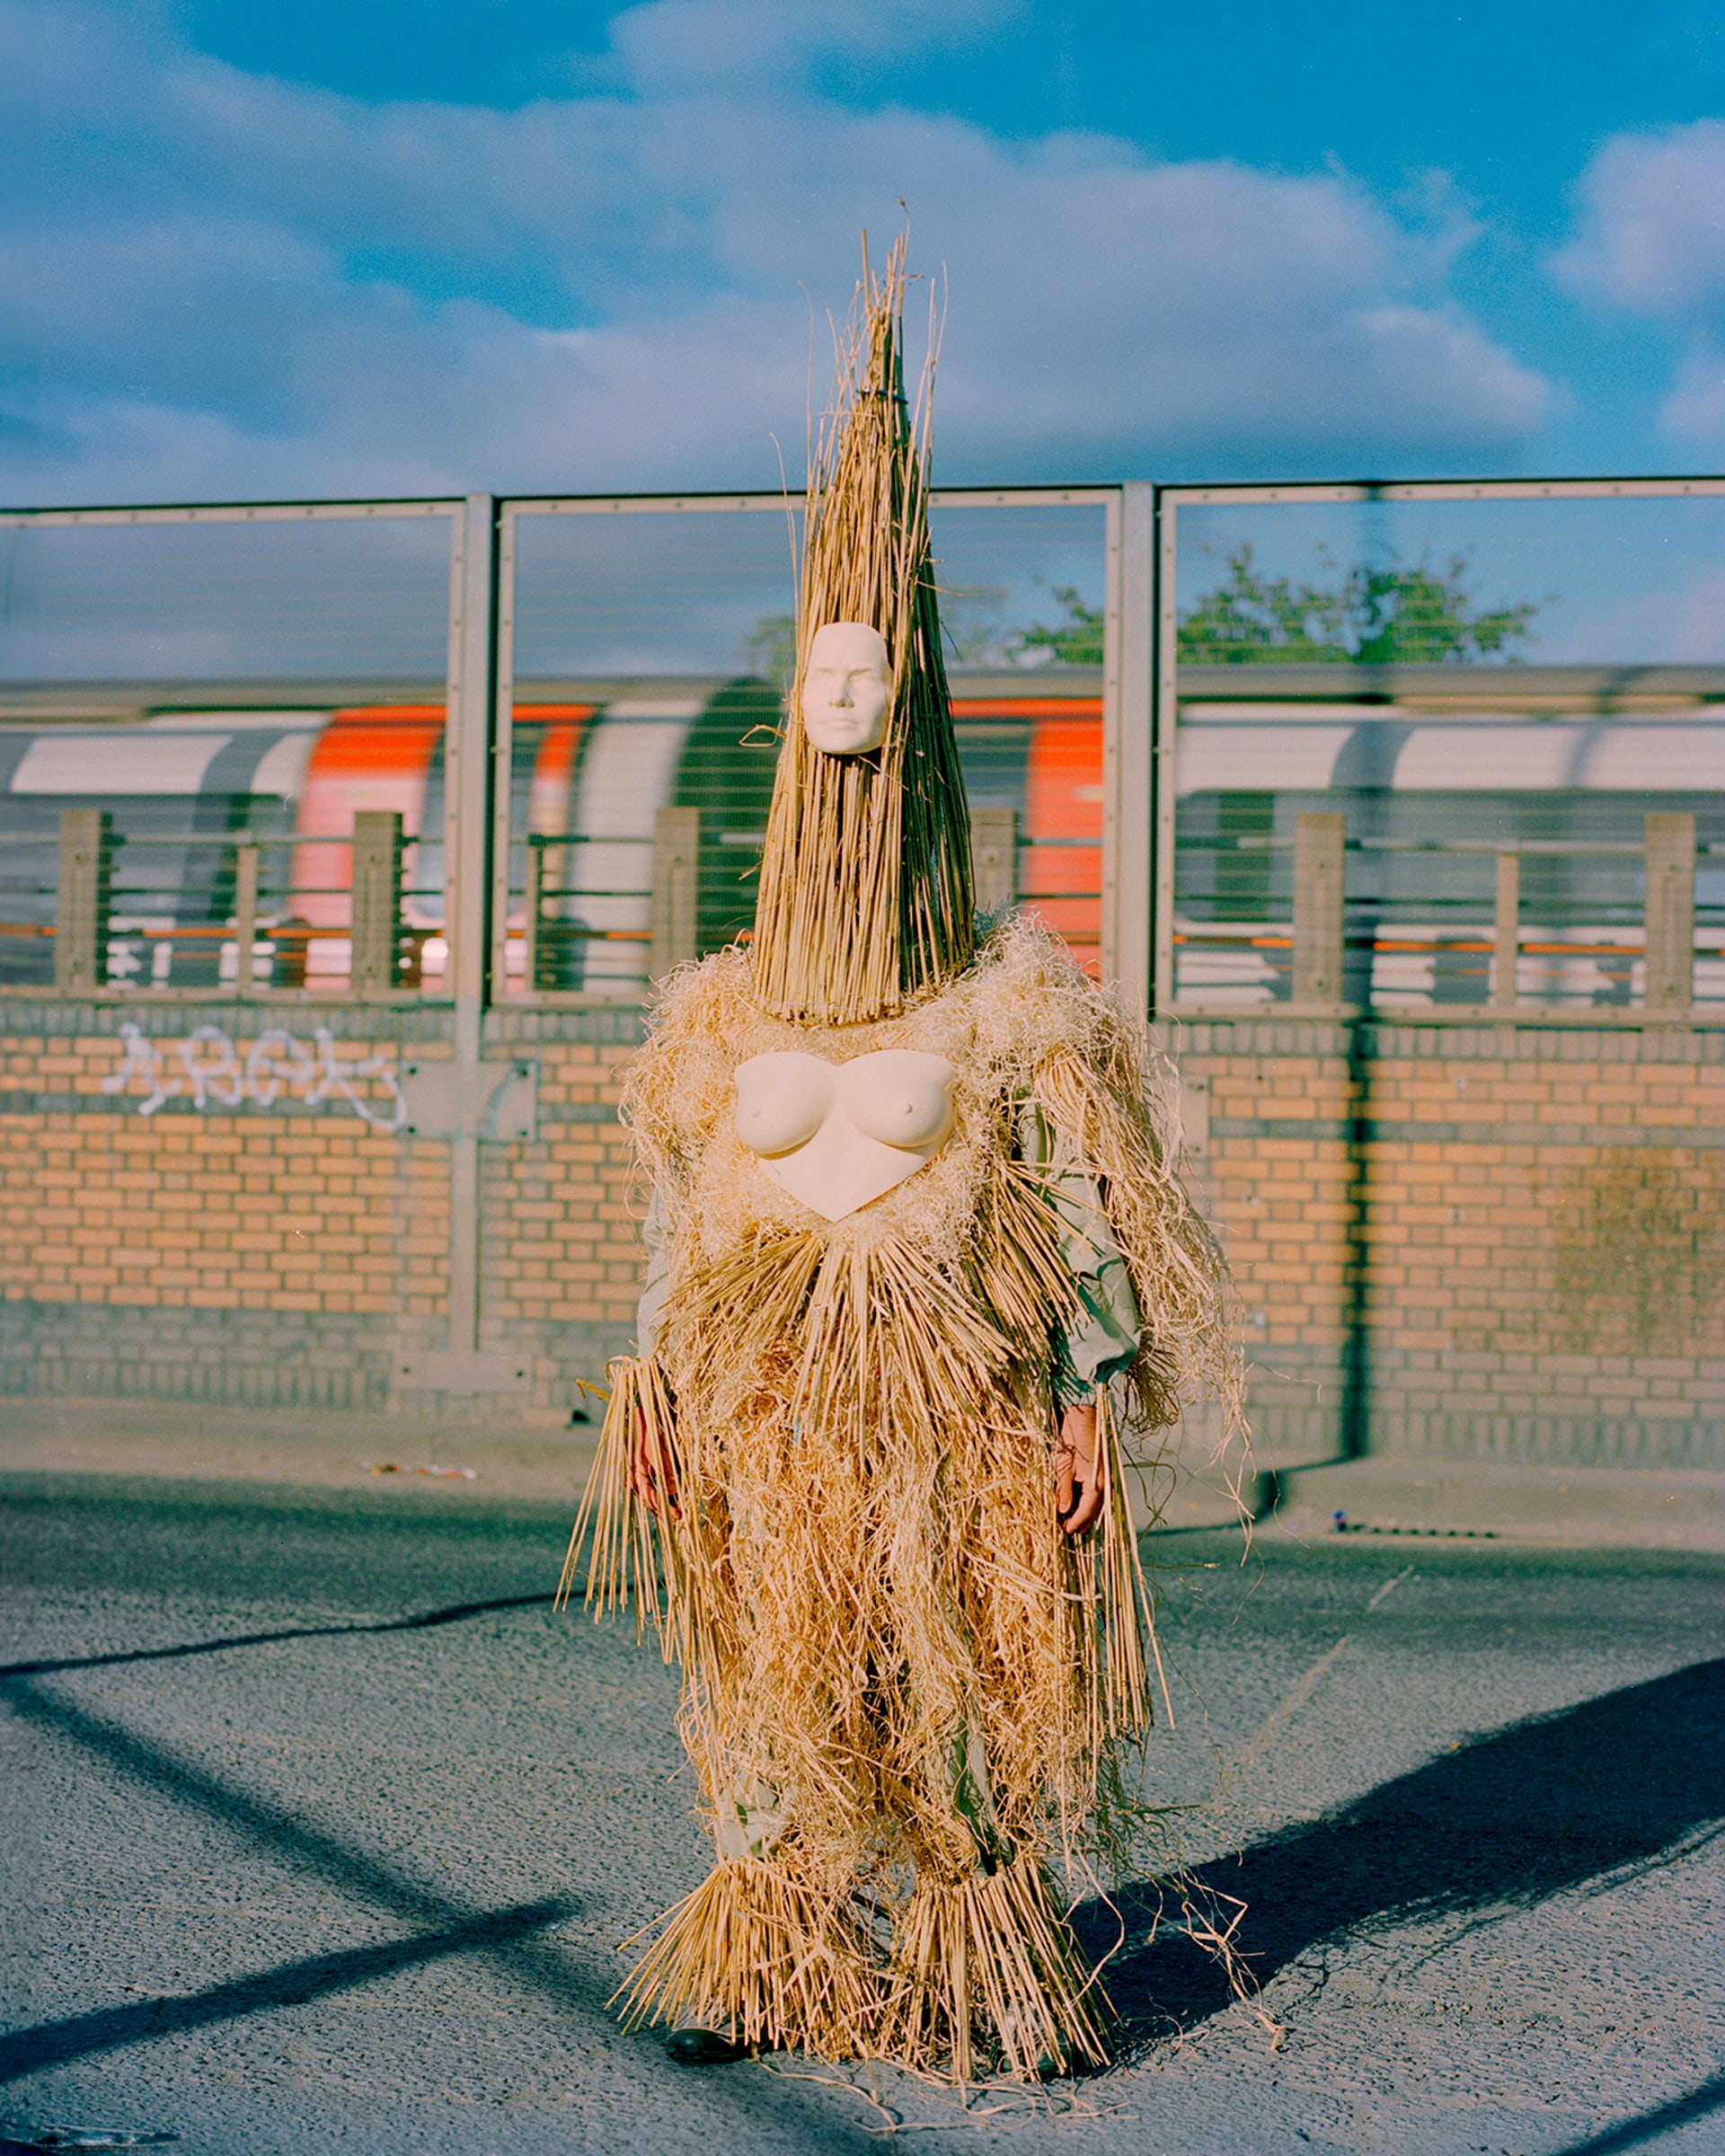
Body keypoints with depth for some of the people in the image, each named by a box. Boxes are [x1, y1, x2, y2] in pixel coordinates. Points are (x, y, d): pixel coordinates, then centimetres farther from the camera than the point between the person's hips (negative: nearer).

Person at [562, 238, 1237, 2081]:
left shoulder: (1011, 1007, 0)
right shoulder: (719, 1013, 8)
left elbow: (1073, 1209, 0)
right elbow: (674, 1211, 11)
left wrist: (1091, 1403, -4)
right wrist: (651, 1386, 6)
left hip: (958, 1404, -2)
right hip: (768, 1402, 2)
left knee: (959, 1678, 2)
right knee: (780, 1685, 5)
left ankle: (976, 1967, 15)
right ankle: (773, 1964, 17)